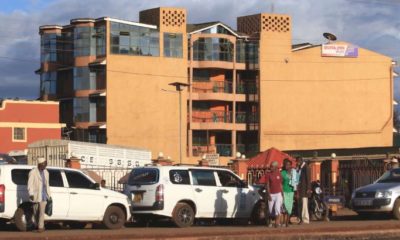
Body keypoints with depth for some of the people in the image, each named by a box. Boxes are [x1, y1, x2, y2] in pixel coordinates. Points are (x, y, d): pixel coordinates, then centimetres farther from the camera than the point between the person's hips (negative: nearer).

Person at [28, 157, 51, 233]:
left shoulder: (46, 172, 12)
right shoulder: (33, 172, -6)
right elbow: (30, 184, -10)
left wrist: (49, 194, 16)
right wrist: (31, 194, -19)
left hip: (44, 195, 3)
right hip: (36, 195, -3)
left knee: (42, 211, -7)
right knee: (36, 212, 5)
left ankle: (41, 227, -8)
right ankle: (37, 225, 20)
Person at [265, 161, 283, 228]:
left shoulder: (279, 174, 6)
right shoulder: (268, 175, -1)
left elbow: (280, 184, 12)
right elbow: (267, 185, -4)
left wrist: (282, 194, 12)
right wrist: (268, 195, -12)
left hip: (278, 194, 0)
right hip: (271, 194, 0)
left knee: (277, 208, -15)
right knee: (271, 209, 3)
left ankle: (277, 222, -15)